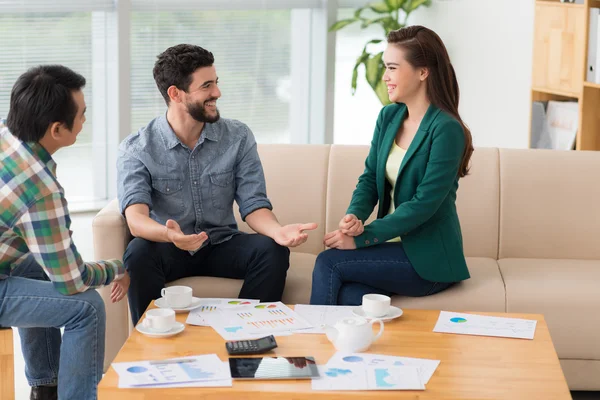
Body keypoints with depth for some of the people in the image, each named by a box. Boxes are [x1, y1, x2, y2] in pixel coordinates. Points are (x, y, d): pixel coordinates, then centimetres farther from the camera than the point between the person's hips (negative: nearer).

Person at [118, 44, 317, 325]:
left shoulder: (238, 137, -2)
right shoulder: (137, 149, -10)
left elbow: (253, 204, -6)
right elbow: (136, 216, -24)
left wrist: (277, 230, -31)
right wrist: (169, 235, -49)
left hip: (222, 246, 2)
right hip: (168, 249, -2)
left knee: (272, 251, -25)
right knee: (138, 253, -34)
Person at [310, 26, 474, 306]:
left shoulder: (446, 129, -15)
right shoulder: (388, 117, 8)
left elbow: (425, 203, -19)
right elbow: (370, 179, 8)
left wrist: (362, 237, -21)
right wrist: (354, 216, -14)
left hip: (429, 259, -5)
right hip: (394, 246, 5)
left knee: (328, 263, -20)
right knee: (348, 296, -27)